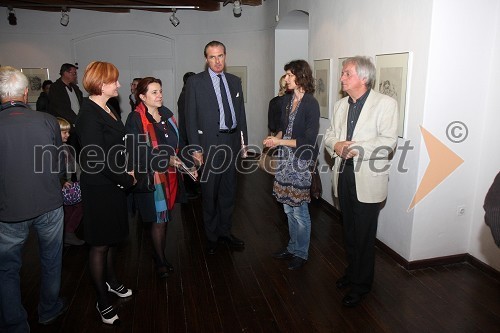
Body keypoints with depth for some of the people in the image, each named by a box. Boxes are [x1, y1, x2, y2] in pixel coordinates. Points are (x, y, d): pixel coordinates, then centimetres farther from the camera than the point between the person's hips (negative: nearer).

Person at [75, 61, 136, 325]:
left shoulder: (106, 109, 7)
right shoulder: (89, 115, -21)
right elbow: (98, 158, -24)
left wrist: (126, 172, 3)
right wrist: (127, 179, -15)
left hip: (114, 184, 9)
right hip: (99, 187, -9)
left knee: (112, 237, 22)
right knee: (100, 243, 5)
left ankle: (110, 279, 43)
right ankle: (102, 300, 22)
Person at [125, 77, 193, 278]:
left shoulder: (166, 114, 6)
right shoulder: (135, 119, -13)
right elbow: (138, 152, -17)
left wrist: (181, 162, 3)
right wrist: (166, 159, -23)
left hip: (170, 175, 6)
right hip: (151, 176, -6)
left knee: (164, 218, 16)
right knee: (158, 220, 5)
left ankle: (160, 255, 34)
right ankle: (160, 260, 25)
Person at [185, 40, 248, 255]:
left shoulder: (235, 81, 11)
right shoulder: (195, 82, -3)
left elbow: (241, 113, 13)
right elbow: (191, 117, -6)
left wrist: (244, 141, 9)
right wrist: (195, 148, -11)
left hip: (232, 142, 4)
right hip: (209, 144, -4)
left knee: (229, 191, 13)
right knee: (209, 193, 6)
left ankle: (225, 232, 30)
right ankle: (212, 236, 23)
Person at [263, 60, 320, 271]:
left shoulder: (311, 104, -14)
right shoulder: (288, 99, 7)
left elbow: (309, 141, -16)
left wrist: (280, 141, -16)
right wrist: (275, 138, -4)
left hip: (301, 161, -7)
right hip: (286, 159, 7)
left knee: (299, 210, 4)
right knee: (288, 208, 15)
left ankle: (301, 253, 23)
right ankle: (293, 247, 33)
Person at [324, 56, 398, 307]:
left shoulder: (385, 103, -8)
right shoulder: (340, 105, 12)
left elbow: (389, 141, -16)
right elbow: (329, 135, 11)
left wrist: (356, 149, -23)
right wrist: (336, 145, -11)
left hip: (368, 179, -6)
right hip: (344, 175, 6)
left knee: (364, 234, 5)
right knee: (349, 230, 18)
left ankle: (361, 284, 22)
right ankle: (352, 271, 38)